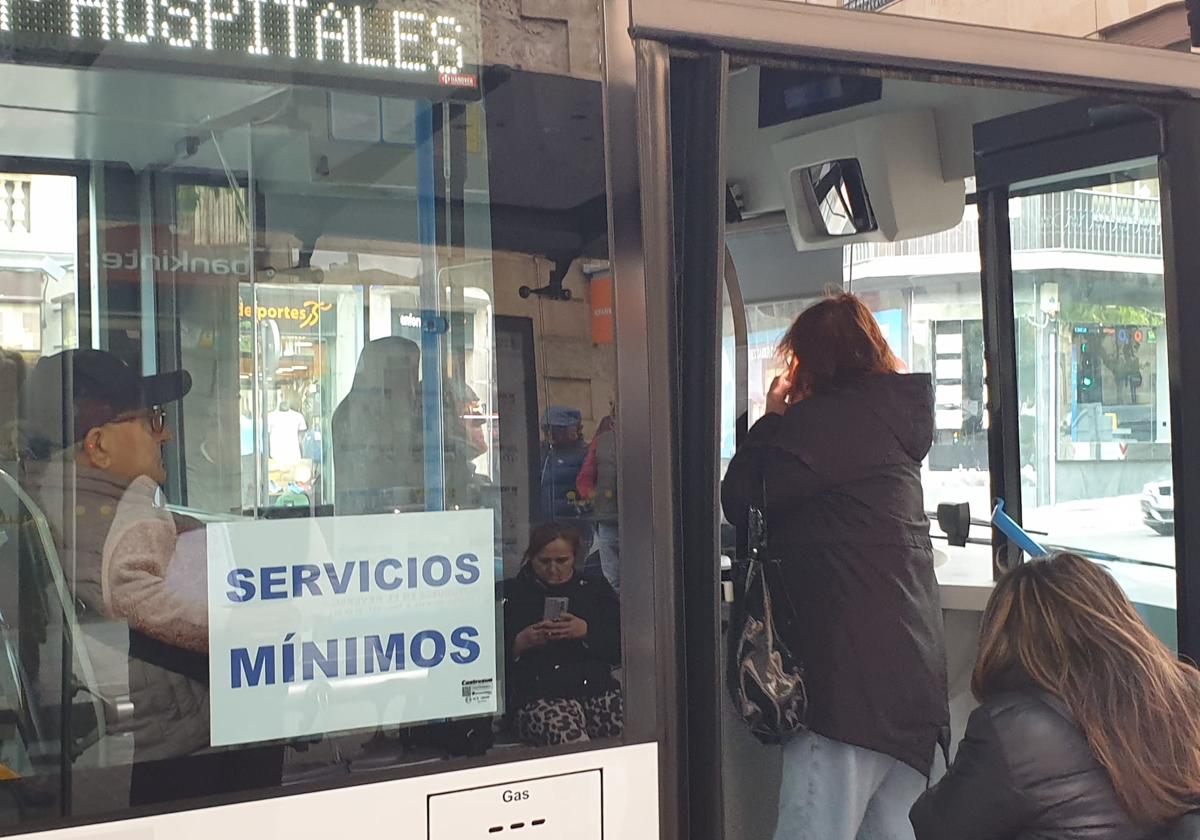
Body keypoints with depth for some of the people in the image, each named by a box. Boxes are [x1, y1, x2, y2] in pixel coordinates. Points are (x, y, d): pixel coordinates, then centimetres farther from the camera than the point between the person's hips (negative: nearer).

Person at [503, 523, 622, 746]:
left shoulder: (597, 589, 19)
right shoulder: (512, 595, 13)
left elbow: (621, 648, 9)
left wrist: (585, 631, -5)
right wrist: (521, 643, -9)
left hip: (598, 689, 2)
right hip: (538, 696, -2)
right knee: (572, 741, -33)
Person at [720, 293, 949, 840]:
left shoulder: (825, 418, -9)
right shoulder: (896, 416, 18)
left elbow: (741, 500, -9)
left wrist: (773, 415, 5)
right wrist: (787, 419, 22)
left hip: (850, 669, -10)